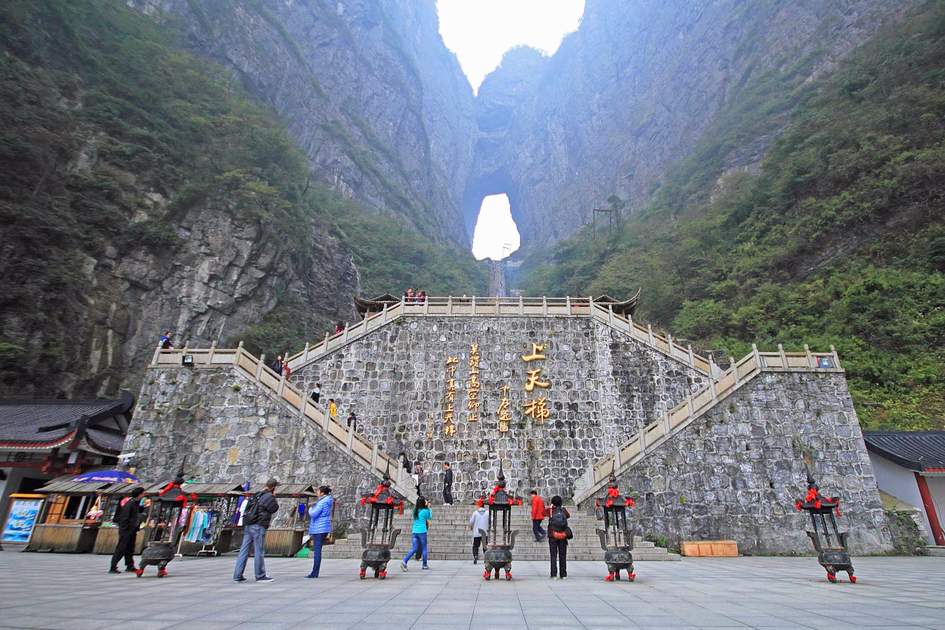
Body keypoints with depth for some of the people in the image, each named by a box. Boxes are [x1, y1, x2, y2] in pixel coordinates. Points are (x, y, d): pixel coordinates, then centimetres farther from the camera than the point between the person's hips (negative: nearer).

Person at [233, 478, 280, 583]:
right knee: (259, 552, -1)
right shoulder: (269, 497, -9)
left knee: (244, 551, 8)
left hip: (248, 526, 8)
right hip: (258, 527, -8)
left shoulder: (257, 495, 16)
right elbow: (275, 509, 0)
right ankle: (260, 576, 5)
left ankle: (237, 575, 10)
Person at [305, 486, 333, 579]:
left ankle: (314, 573, -3)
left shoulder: (322, 502, -15)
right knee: (317, 551, 12)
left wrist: (310, 510, 0)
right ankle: (315, 573, 16)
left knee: (317, 551, -6)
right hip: (322, 529, 10)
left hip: (319, 529, -10)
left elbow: (314, 514, -19)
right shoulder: (328, 501, 15)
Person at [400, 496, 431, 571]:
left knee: (414, 548, 7)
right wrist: (429, 508, 14)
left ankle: (404, 561, -11)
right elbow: (430, 517, 8)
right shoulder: (425, 511, -11)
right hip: (422, 531, -5)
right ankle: (425, 565, 19)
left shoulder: (415, 510, 6)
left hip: (415, 531, 5)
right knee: (424, 548, 10)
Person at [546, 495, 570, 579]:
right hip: (563, 536, 2)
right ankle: (563, 575, 11)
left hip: (553, 535, -2)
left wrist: (550, 507, 23)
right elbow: (568, 516, 23)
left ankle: (554, 574, -2)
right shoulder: (564, 510, 1)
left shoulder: (551, 510, -4)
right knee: (562, 556, 9)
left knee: (553, 555, 2)